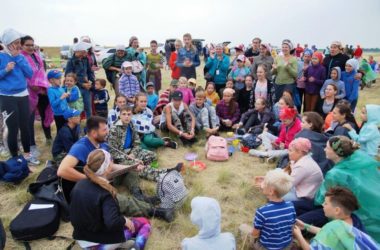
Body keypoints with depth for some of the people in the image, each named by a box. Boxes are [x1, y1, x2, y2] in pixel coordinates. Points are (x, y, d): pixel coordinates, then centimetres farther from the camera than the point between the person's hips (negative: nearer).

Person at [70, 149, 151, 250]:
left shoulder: (79, 185, -7)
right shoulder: (105, 193, -28)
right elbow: (112, 223, -38)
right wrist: (124, 220, -17)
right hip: (102, 241, -7)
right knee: (145, 222, 7)